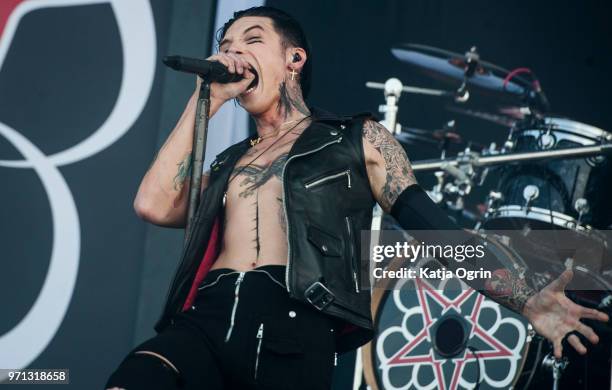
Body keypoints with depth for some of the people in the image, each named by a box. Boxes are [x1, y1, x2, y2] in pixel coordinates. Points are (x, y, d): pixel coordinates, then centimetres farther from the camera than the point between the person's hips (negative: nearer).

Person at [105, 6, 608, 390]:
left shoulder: (356, 138, 19)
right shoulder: (227, 164, 30)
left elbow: (434, 228, 11)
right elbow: (153, 205, 12)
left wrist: (527, 301, 0)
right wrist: (206, 100, 19)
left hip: (293, 329, -3)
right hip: (205, 319, 3)